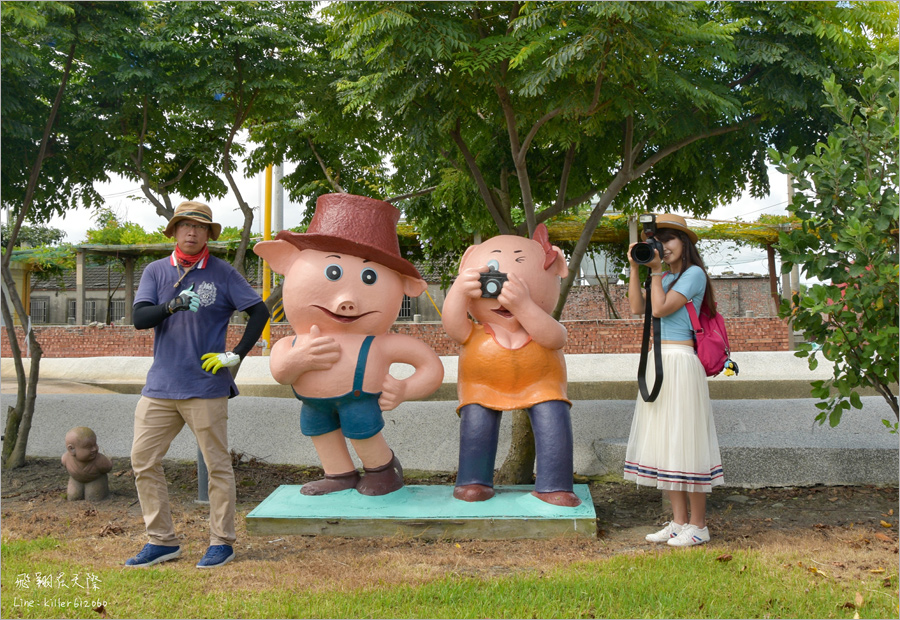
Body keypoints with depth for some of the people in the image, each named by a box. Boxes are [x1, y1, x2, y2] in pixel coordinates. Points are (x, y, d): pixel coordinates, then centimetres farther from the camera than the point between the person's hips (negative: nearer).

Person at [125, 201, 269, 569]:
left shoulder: (223, 273, 1)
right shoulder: (156, 271, 8)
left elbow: (259, 312, 1)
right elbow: (139, 318, -4)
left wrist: (236, 355, -5)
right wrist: (171, 305, -23)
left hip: (206, 388, -3)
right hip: (160, 386, 4)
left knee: (217, 465, 2)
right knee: (143, 460, 5)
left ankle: (221, 543, 15)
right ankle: (162, 541, 18)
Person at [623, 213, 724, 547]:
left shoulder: (693, 274, -5)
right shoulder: (666, 277, 18)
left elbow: (660, 309, -15)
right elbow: (637, 307, 5)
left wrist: (656, 270, -8)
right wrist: (635, 267, 2)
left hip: (681, 363, -8)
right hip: (659, 361, 8)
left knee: (685, 440, -5)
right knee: (666, 441, 9)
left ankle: (698, 525, 4)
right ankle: (679, 520, 17)